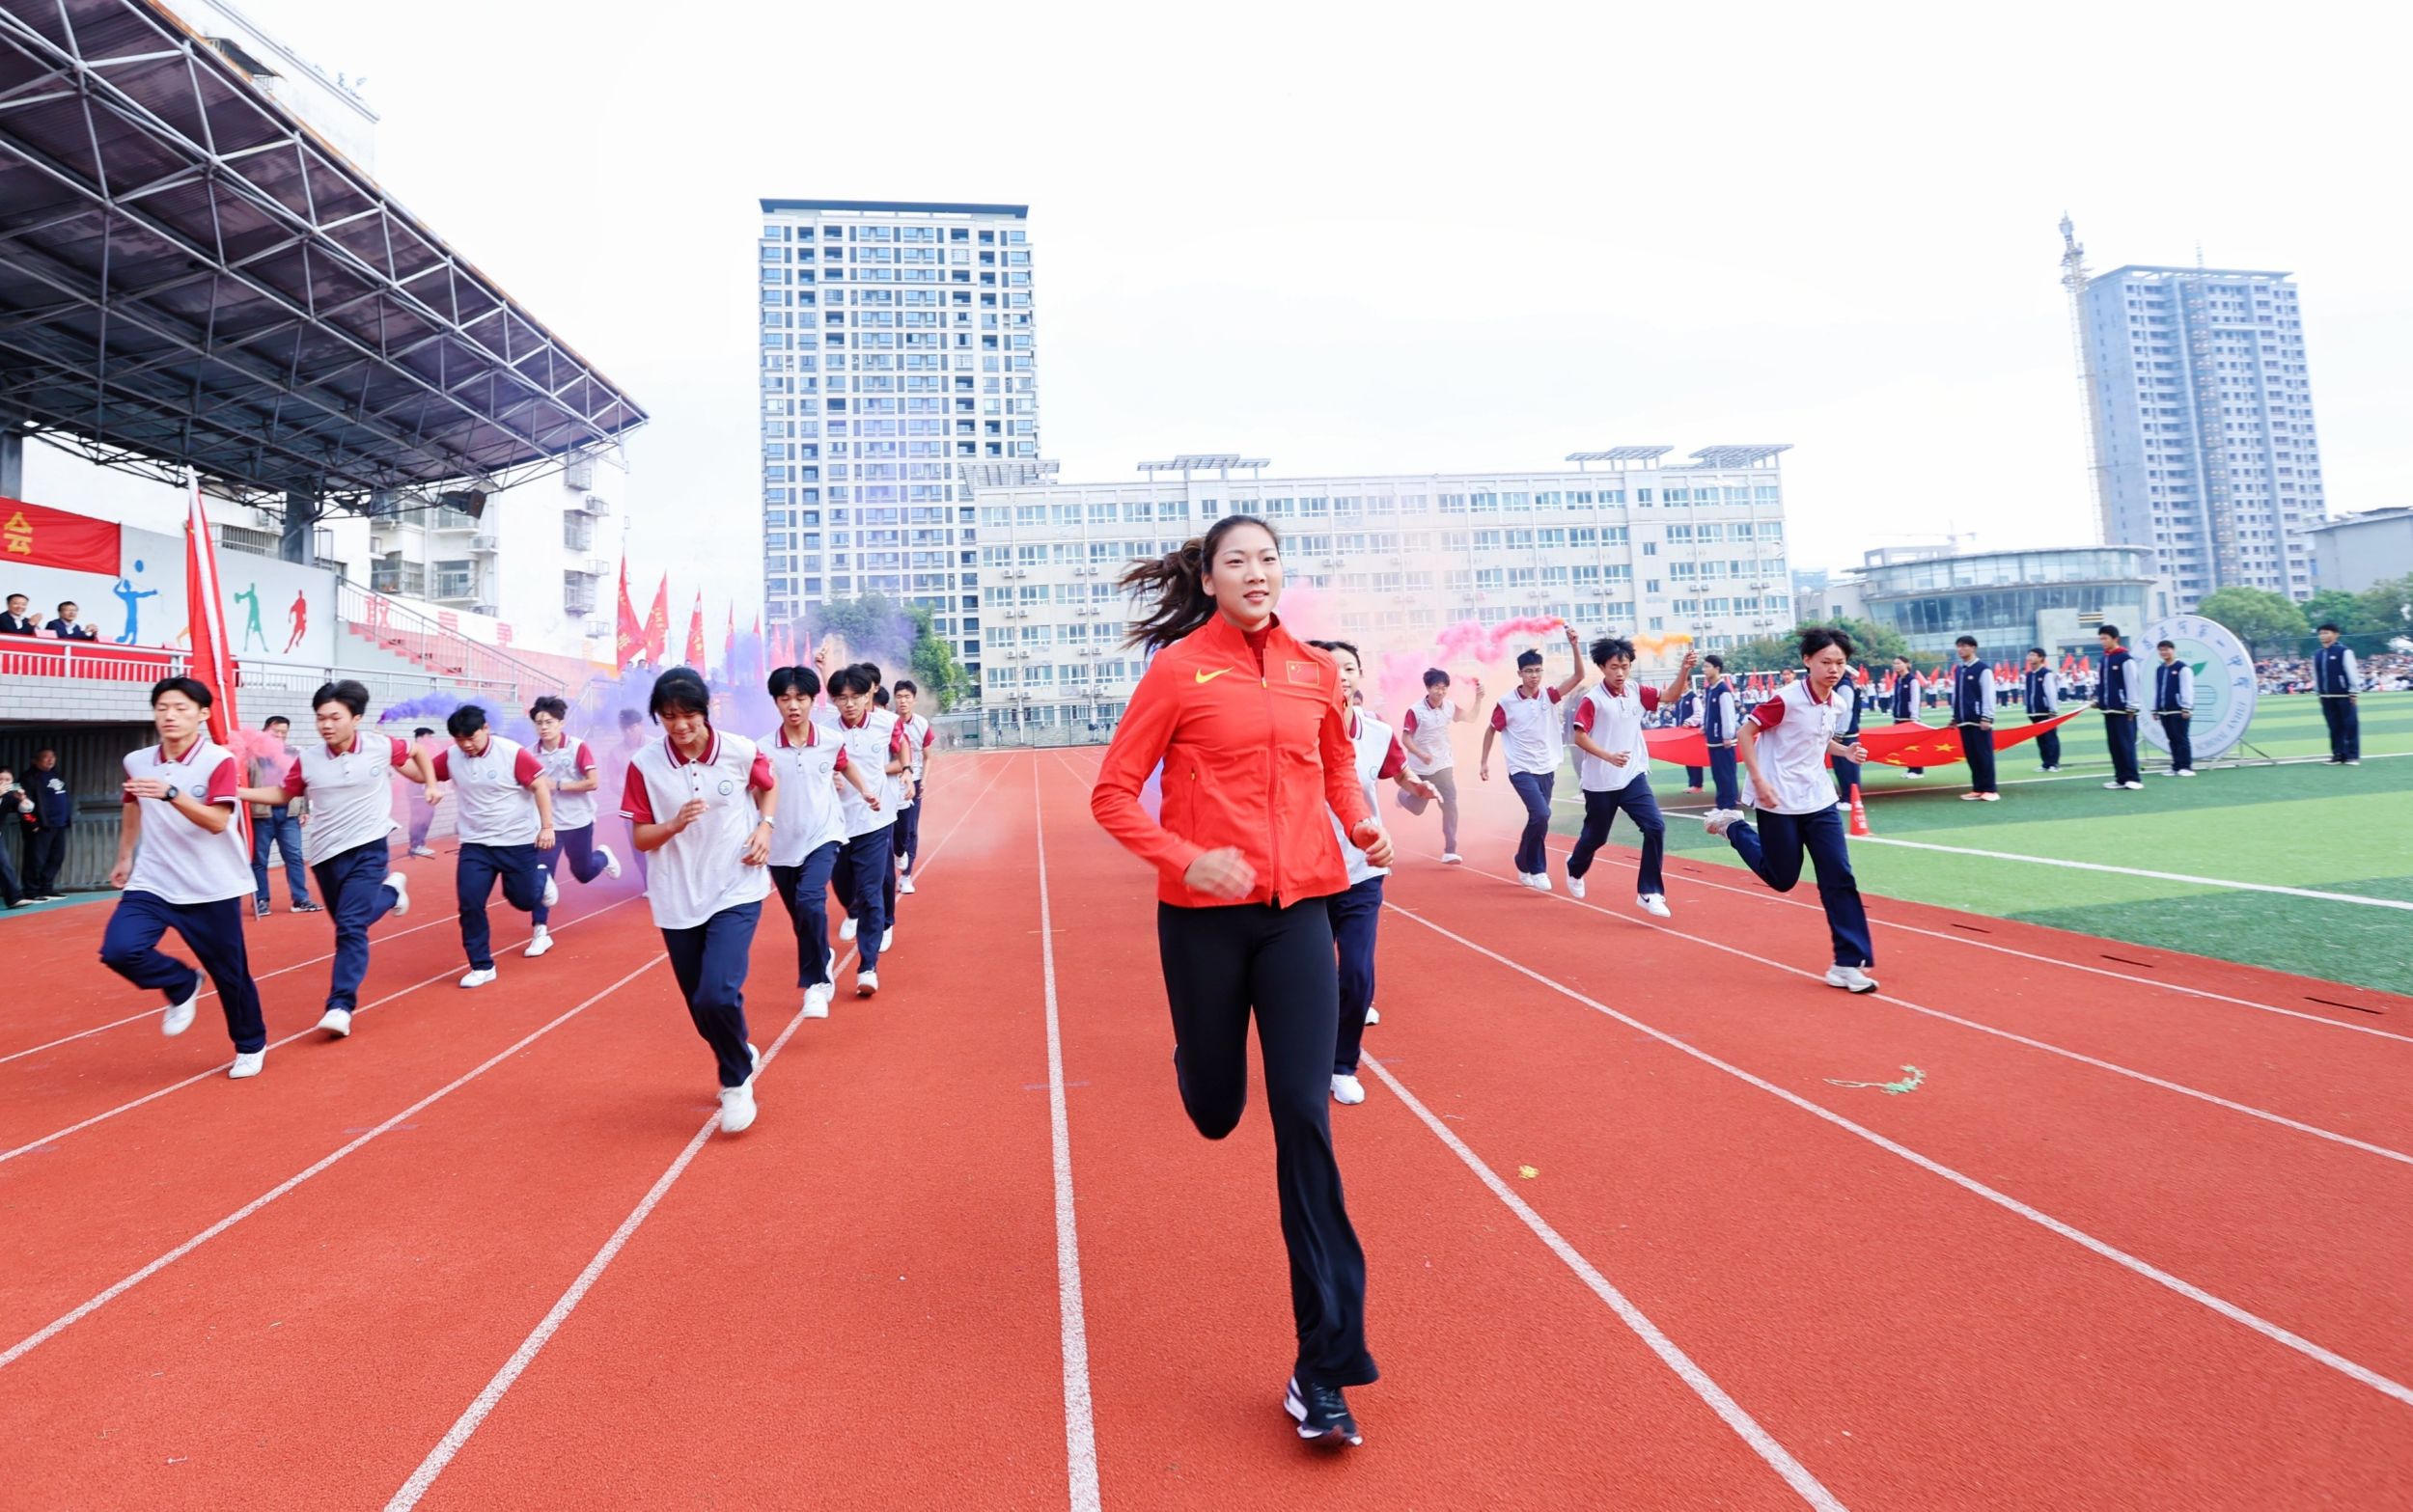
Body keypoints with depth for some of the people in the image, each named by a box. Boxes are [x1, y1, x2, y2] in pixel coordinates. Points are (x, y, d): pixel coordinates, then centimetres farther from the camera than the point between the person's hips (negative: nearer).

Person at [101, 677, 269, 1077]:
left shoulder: (219, 760, -13)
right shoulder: (137, 762, 3)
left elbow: (218, 822, -24)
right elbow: (133, 809, 23)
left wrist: (170, 794, -37)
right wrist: (125, 858, 28)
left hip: (212, 889, -4)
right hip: (151, 884, 4)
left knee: (230, 973, 4)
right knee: (118, 950, -19)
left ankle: (251, 1046, 26)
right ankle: (182, 985, 12)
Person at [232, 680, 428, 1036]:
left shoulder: (383, 747, -10)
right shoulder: (307, 758, -4)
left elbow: (416, 752, 11)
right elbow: (281, 793, 12)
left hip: (368, 849, -4)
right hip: (326, 854, 4)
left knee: (351, 926, -15)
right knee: (349, 922, 15)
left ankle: (340, 1007, -11)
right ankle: (389, 889, 46)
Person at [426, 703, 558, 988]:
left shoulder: (513, 753, -16)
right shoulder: (451, 757, -4)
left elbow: (540, 786, -14)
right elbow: (428, 771, 14)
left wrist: (547, 826, -19)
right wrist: (431, 787, -10)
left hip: (518, 843, -3)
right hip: (475, 845, 3)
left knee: (525, 901, 7)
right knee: (470, 904, -6)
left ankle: (541, 878, 43)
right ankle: (482, 966, 8)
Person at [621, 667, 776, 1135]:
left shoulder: (740, 751, -8)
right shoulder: (645, 764, -7)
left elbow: (769, 787, 13)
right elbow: (641, 838, -1)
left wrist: (765, 827, -4)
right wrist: (676, 824, -21)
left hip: (736, 891, -2)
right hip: (677, 900, 2)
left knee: (719, 995, -18)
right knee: (702, 1006, 11)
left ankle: (737, 1081, 9)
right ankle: (738, 1060, 42)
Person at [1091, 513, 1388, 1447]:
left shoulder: (1315, 670, 6)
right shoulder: (1178, 667, -5)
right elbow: (1112, 794, -5)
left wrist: (1363, 825, 4)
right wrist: (1186, 858, -20)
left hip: (1298, 910, 2)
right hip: (1205, 914, -2)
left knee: (1305, 1121, -3)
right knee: (1214, 1109, 13)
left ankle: (1323, 1370, 8)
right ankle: (1199, 1058, 55)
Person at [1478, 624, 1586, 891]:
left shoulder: (1549, 696, -2)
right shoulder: (1506, 703, -8)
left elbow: (1578, 676, -11)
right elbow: (1491, 730, 5)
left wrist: (1574, 645, -23)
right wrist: (1484, 762, 5)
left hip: (1546, 769, 4)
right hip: (1522, 770, -4)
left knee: (1538, 818, 11)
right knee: (1541, 814, -20)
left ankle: (1525, 864, 30)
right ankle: (1536, 868, -4)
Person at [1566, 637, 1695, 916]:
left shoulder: (1635, 691, 1)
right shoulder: (1592, 699, -14)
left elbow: (1669, 696, 3)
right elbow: (1579, 737, -17)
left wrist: (1684, 670, -14)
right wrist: (1609, 756, -30)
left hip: (1633, 777, 4)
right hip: (1600, 782, -4)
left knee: (1655, 827, -14)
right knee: (1596, 836, 13)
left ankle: (1649, 892, -5)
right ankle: (1575, 870, 47)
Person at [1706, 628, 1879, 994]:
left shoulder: (1836, 705, 4)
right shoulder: (1786, 699, -18)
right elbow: (1746, 733, -14)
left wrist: (1846, 751, 2)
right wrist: (1759, 780, -21)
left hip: (1819, 801, 6)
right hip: (1779, 802, -6)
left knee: (1840, 878, -2)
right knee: (1782, 879, 7)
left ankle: (1849, 964, 4)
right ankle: (1733, 827, 31)